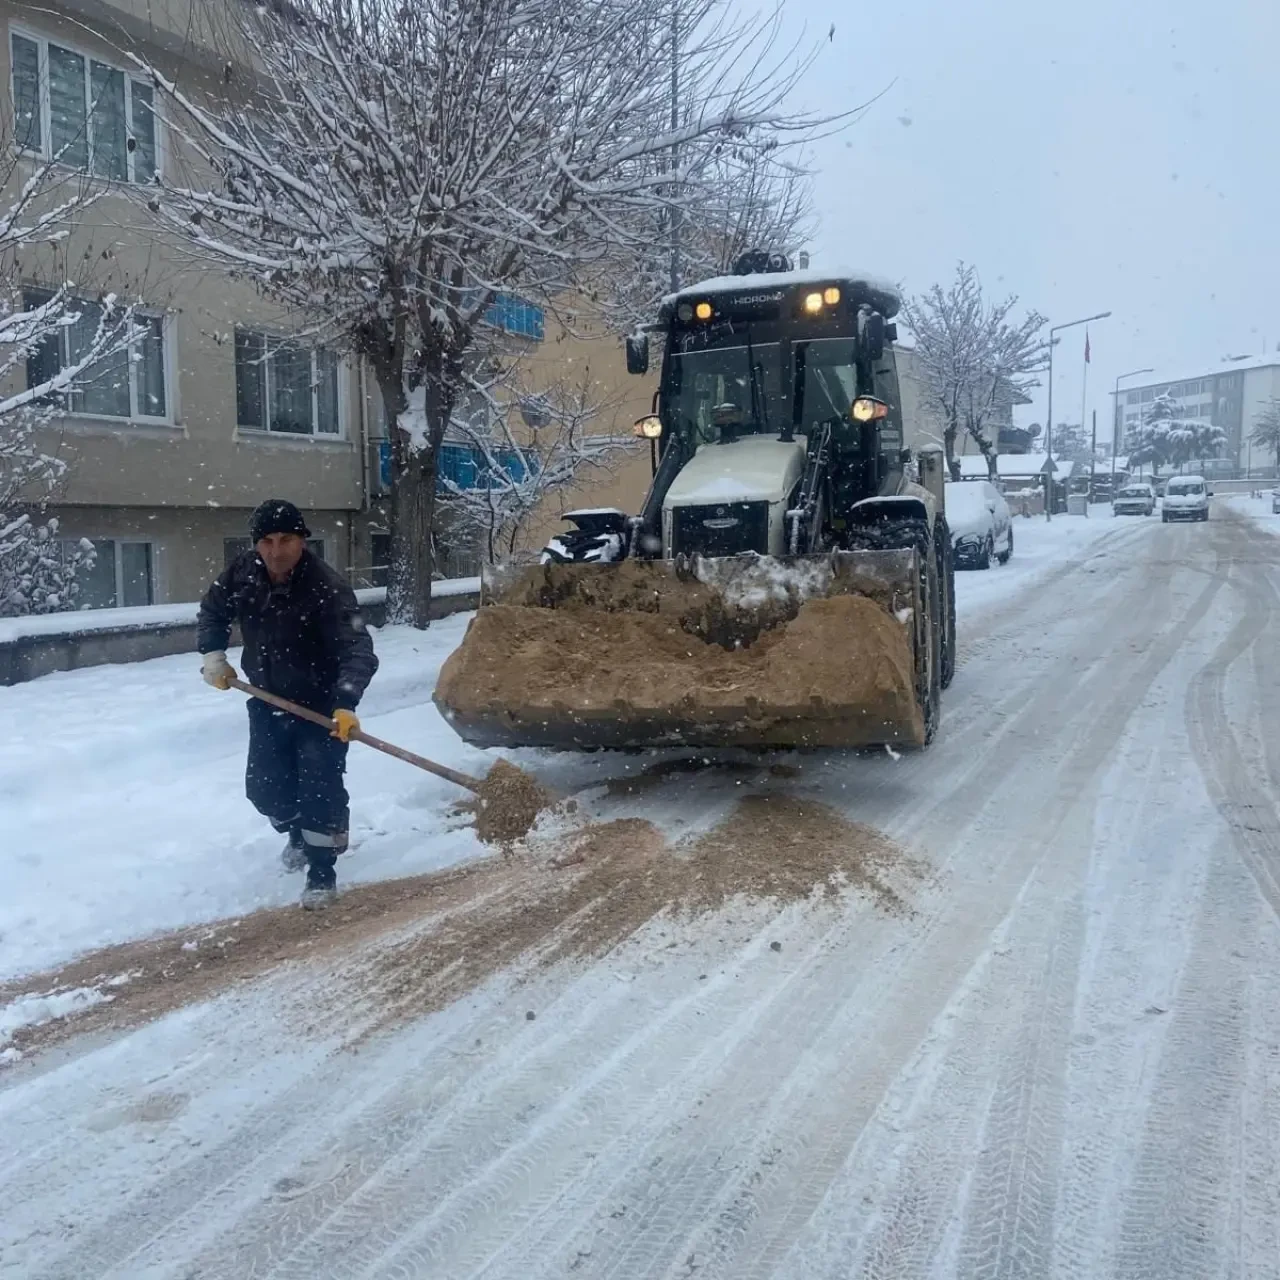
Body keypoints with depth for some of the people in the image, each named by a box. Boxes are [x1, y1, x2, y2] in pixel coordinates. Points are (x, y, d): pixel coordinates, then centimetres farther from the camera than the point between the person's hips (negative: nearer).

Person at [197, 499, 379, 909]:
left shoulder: (327, 587, -27)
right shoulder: (242, 572, -10)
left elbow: (357, 649, -35)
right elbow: (213, 610, 11)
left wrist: (346, 703, -48)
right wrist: (213, 653, -4)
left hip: (321, 702, -5)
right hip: (268, 701, 5)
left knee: (320, 783, -12)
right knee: (264, 786, 12)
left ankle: (322, 872, 4)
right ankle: (297, 832, 43)